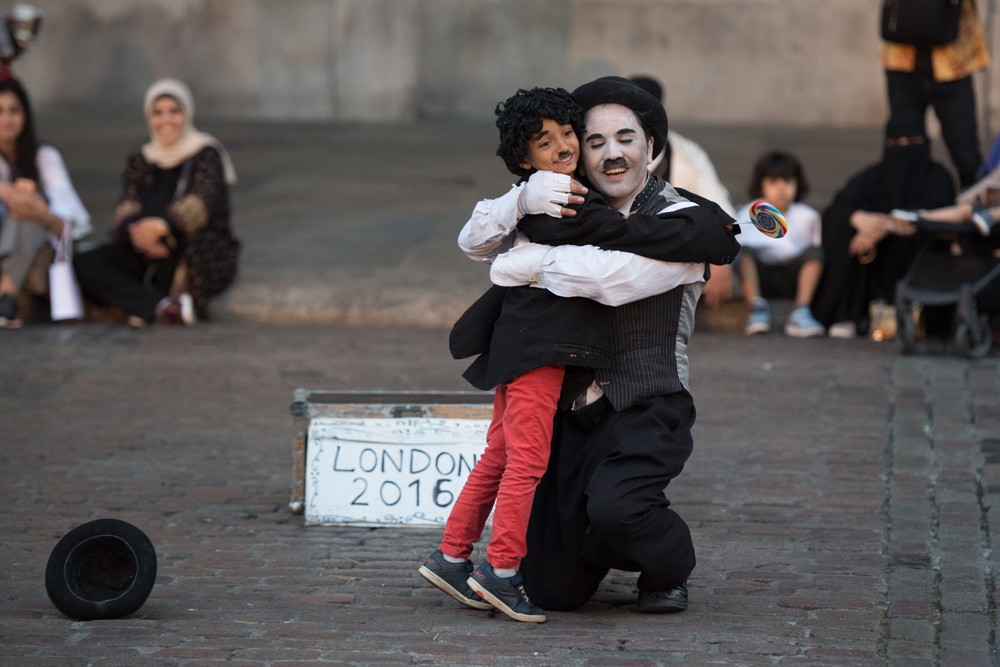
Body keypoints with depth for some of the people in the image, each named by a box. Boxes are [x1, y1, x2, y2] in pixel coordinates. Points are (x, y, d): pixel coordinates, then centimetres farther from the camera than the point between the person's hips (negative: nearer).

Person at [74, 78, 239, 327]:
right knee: (84, 264, -18)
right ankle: (160, 307, -35)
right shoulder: (140, 162, 15)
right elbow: (127, 205, -1)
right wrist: (135, 230, -28)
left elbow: (202, 202, -18)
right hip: (147, 261, 5)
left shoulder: (206, 155, 0)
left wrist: (161, 225, -40)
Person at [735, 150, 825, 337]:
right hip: (759, 275, -1)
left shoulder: (807, 216, 0)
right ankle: (756, 308, -30)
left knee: (814, 251, -25)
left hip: (792, 278, 2)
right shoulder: (747, 215, -3)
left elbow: (814, 256, 2)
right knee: (746, 250, -29)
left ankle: (800, 313, -29)